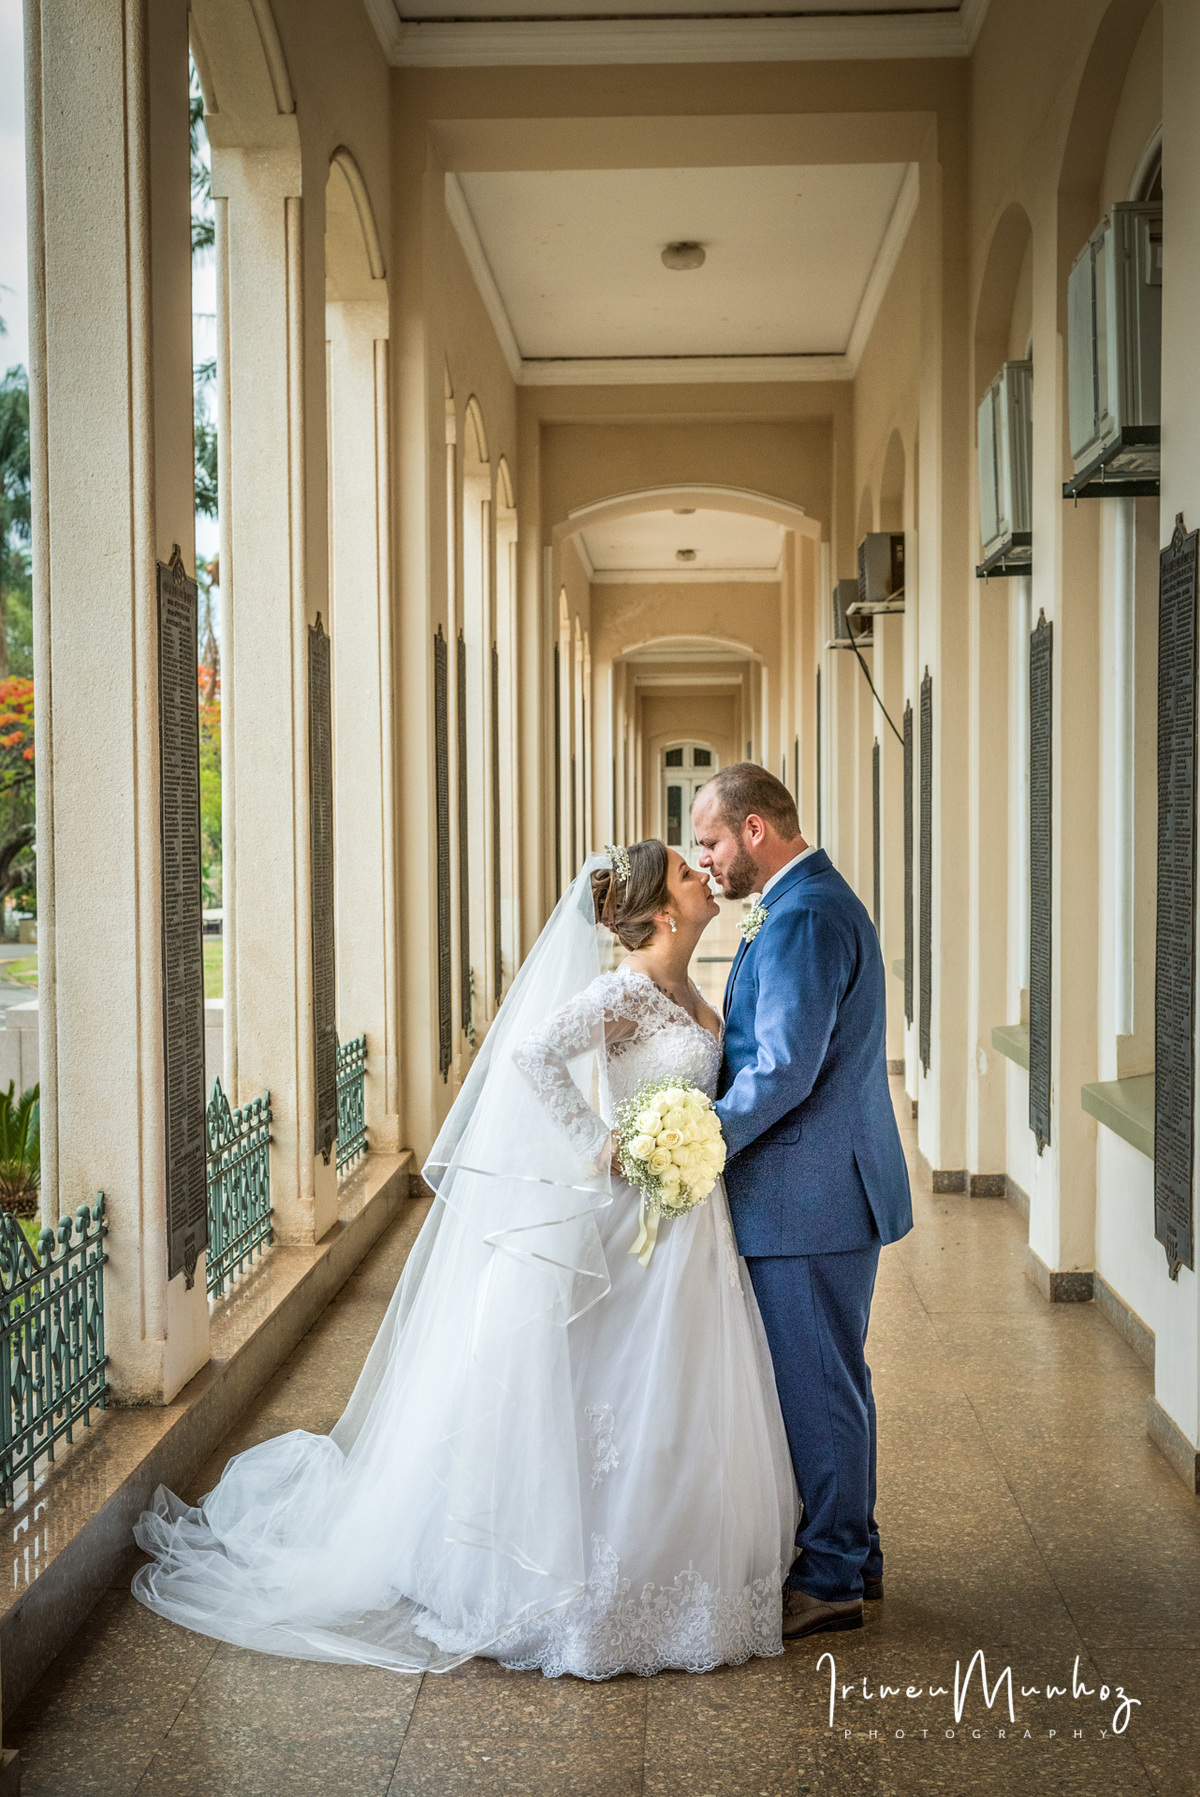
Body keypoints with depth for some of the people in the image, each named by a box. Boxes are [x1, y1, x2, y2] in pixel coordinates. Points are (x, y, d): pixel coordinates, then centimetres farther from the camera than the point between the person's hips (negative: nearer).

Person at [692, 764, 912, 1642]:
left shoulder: (804, 918, -19)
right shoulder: (814, 902, 15)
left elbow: (784, 1071, -25)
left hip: (809, 1197, -11)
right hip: (835, 1186, 11)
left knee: (815, 1388, 0)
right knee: (834, 1380, 19)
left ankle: (829, 1580, 12)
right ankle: (852, 1554, 31)